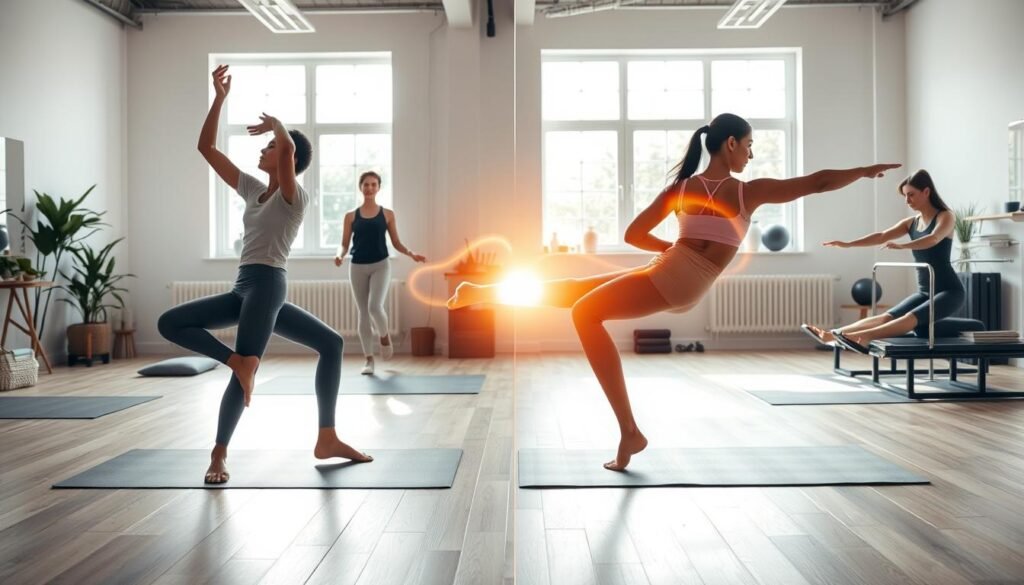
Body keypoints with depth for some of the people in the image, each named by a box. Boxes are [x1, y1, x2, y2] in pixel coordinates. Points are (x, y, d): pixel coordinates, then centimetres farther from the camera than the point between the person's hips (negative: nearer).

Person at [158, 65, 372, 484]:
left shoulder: (294, 196, -4)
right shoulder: (252, 189, 15)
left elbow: (288, 146, -24)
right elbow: (206, 148, 15)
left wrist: (274, 124, -3)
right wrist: (219, 98, 10)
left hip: (267, 286, -7)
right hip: (243, 288, 7)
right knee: (170, 323, -1)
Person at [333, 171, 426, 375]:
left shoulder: (387, 214, 4)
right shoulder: (351, 216, 4)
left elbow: (396, 243, 7)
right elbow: (344, 244, 4)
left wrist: (411, 254, -10)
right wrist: (340, 255, -17)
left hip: (381, 265, -1)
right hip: (357, 267, 2)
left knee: (375, 307, -21)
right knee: (363, 313, 4)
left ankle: (385, 337, 13)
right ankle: (369, 360, 13)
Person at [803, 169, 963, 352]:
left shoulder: (945, 217, -6)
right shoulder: (911, 223, 12)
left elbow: (933, 239, -28)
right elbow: (882, 236, -3)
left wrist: (902, 246, -45)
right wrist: (848, 244, -17)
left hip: (949, 291, -6)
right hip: (924, 291, 6)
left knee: (912, 318, -31)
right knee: (887, 317, -15)